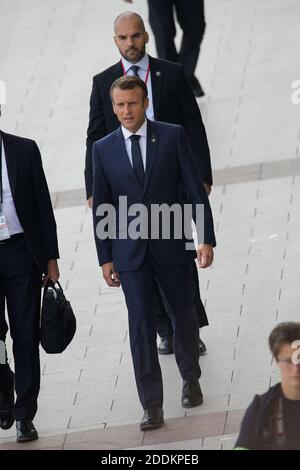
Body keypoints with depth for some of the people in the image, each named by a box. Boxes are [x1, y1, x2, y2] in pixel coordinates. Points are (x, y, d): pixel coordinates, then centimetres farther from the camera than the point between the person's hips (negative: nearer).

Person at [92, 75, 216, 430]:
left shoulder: (173, 136, -2)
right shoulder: (104, 149, 2)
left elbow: (195, 189, -3)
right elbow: (100, 207, 6)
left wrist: (207, 238, -8)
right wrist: (105, 258, 3)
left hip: (172, 245, 0)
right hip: (131, 252, 0)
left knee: (183, 314, 14)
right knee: (141, 327, -3)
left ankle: (190, 379, 37)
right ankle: (151, 406, -2)